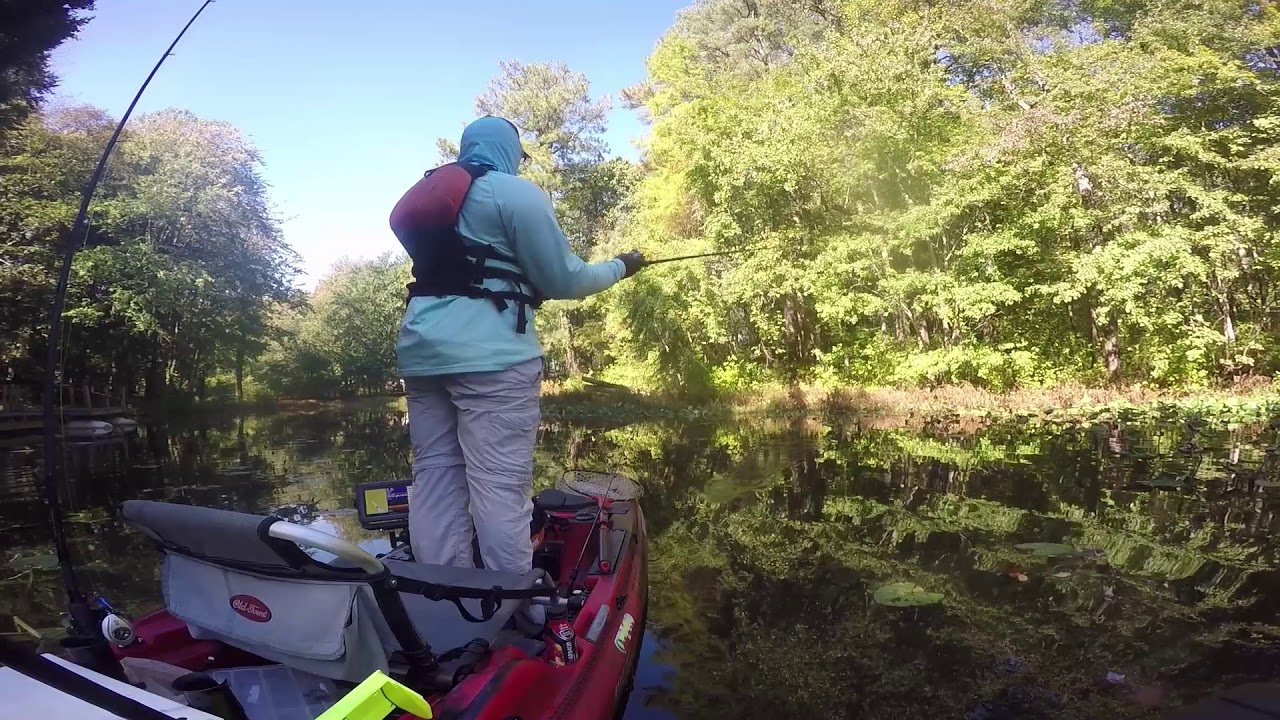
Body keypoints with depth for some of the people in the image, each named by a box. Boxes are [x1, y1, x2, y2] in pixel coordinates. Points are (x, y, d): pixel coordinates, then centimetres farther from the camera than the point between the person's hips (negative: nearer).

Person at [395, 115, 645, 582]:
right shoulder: (517, 192, 0)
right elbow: (562, 279, -1)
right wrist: (619, 267, 14)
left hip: (422, 350, 8)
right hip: (490, 355, -8)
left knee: (434, 479, 6)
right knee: (501, 488, -8)